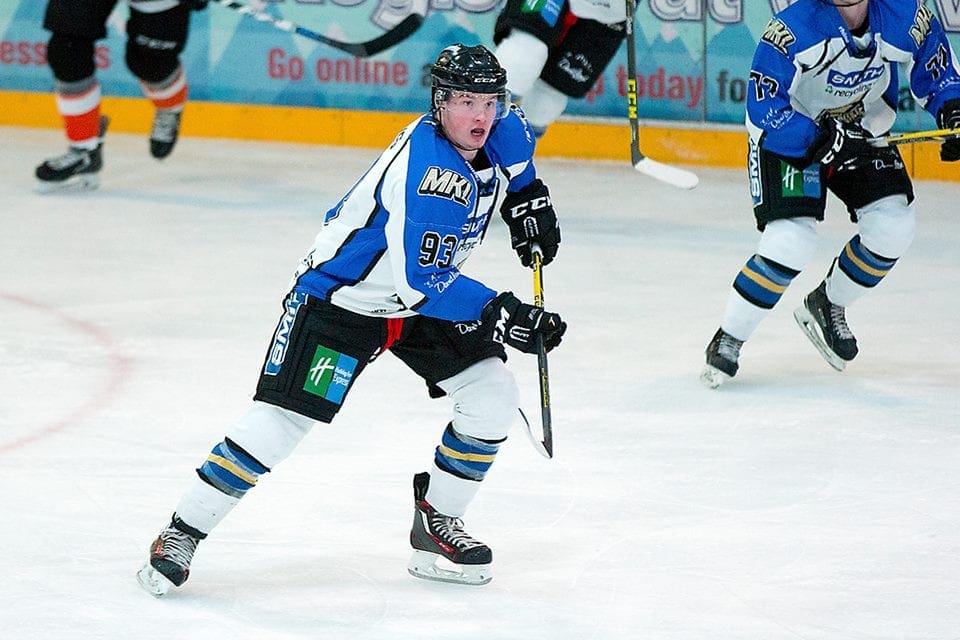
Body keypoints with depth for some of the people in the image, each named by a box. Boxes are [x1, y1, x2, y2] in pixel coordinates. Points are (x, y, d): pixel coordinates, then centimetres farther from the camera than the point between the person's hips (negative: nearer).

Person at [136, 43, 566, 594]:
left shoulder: (497, 133, -6)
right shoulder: (426, 166, -32)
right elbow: (418, 279, -33)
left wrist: (528, 198, 14)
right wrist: (498, 313, -32)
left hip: (422, 293, 8)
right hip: (341, 295, -8)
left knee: (494, 397, -2)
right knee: (286, 415, -16)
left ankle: (436, 526, 12)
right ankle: (183, 534, -9)